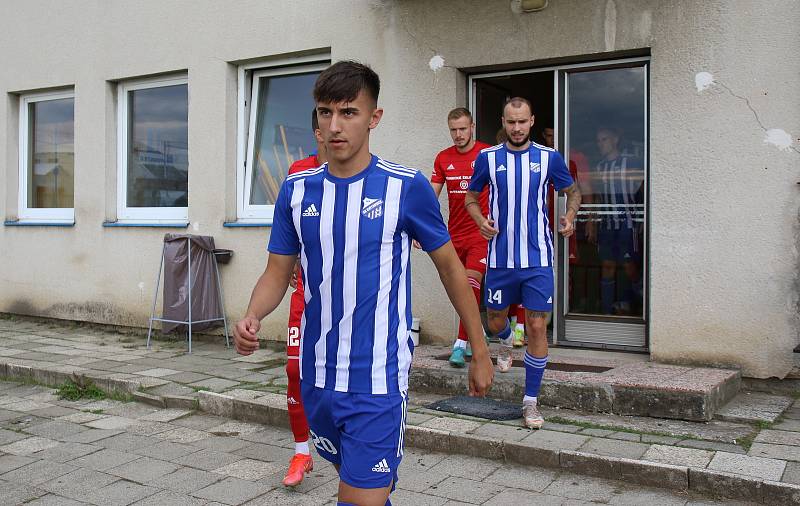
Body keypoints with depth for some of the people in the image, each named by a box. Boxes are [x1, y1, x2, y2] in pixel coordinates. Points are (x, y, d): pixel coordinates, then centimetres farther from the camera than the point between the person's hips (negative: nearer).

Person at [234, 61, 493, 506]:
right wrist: (252, 317, -14)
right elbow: (278, 273, 7)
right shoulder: (297, 189, 1)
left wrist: (480, 352, 3)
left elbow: (450, 267, -1)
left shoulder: (406, 187, -10)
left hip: (378, 380, -4)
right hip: (317, 375, 5)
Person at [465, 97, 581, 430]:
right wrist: (481, 220, -6)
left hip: (537, 258, -1)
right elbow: (471, 197, 14)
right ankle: (506, 341, 52)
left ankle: (530, 402, 9)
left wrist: (570, 215, -4)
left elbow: (573, 192, 16)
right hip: (500, 257, 1)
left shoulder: (549, 158, 2)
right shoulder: (488, 158, 3)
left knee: (537, 327, -3)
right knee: (495, 321, 12)